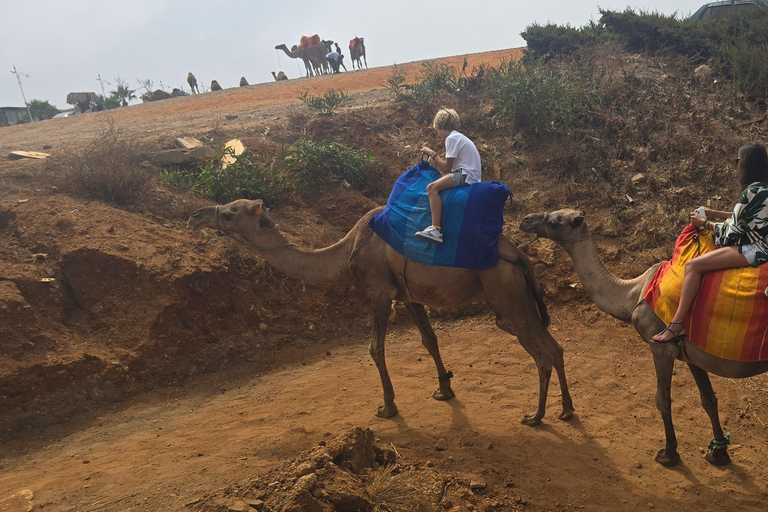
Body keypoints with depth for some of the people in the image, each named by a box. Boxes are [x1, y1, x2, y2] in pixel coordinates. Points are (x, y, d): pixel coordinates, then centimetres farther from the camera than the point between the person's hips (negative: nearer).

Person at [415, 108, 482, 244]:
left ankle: (436, 230, -34)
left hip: (466, 176, -11)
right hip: (470, 175, 11)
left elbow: (447, 168, -12)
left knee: (432, 188, -23)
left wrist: (433, 154, -1)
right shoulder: (459, 137, 22)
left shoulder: (452, 138, -8)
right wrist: (435, 159, 16)